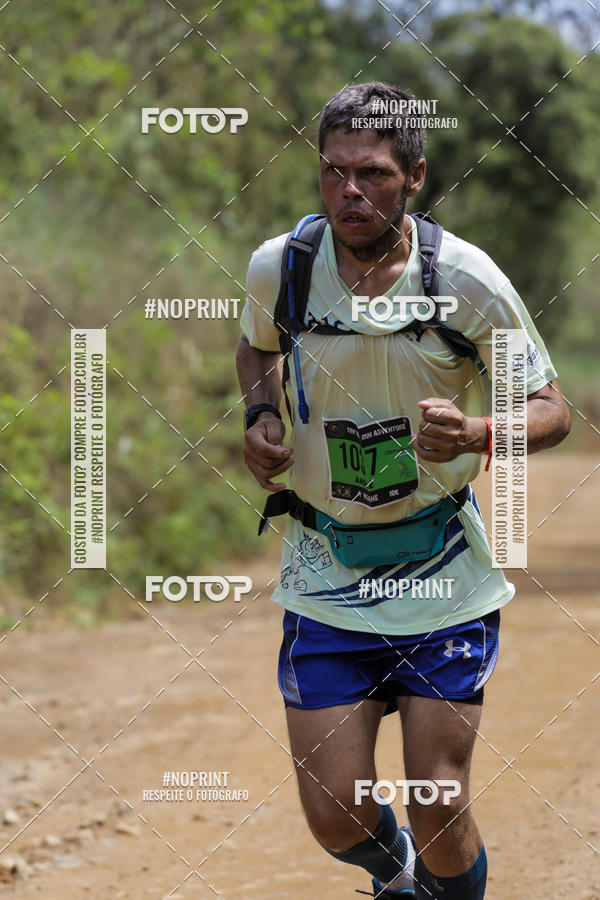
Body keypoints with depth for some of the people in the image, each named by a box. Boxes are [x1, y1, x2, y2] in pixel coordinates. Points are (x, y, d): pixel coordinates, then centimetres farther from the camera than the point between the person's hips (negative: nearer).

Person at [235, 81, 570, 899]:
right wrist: (260, 416, -3)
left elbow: (550, 410, -4)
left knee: (438, 810, -5)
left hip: (443, 571, -2)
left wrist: (475, 434, -25)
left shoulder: (468, 280, -13)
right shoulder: (278, 268, -7)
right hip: (325, 568, 2)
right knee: (336, 817, -1)